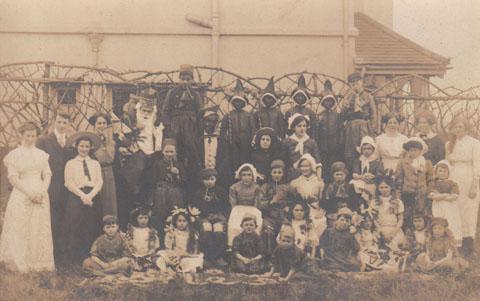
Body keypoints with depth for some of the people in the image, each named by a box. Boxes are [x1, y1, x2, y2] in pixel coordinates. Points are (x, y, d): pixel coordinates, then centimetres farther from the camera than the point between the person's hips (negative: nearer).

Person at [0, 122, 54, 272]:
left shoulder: (42, 154, 12)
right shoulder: (14, 155, 0)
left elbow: (47, 175, 9)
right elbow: (13, 178, -7)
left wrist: (43, 192, -8)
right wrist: (29, 193, -15)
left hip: (40, 197, 3)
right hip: (21, 196, -3)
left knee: (40, 230, 3)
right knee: (20, 231, -3)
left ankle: (40, 263, 8)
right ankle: (20, 263, 3)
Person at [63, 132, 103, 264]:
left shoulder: (95, 163, 15)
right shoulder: (71, 164, 8)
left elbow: (100, 181, 5)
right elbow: (69, 183, -2)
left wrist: (90, 195, -10)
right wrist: (83, 195, -14)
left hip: (93, 198, 2)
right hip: (76, 198, -2)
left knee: (93, 230, -1)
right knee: (75, 230, -5)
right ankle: (75, 260, -1)